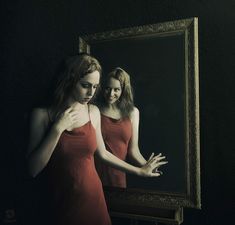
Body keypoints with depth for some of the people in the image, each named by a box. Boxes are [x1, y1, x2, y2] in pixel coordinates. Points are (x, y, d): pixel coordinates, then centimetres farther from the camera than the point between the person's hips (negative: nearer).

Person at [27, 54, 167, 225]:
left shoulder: (93, 112, -2)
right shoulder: (42, 114, -11)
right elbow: (33, 169, -15)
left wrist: (140, 171, 14)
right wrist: (58, 129, -21)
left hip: (94, 197, 3)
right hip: (61, 203, -3)